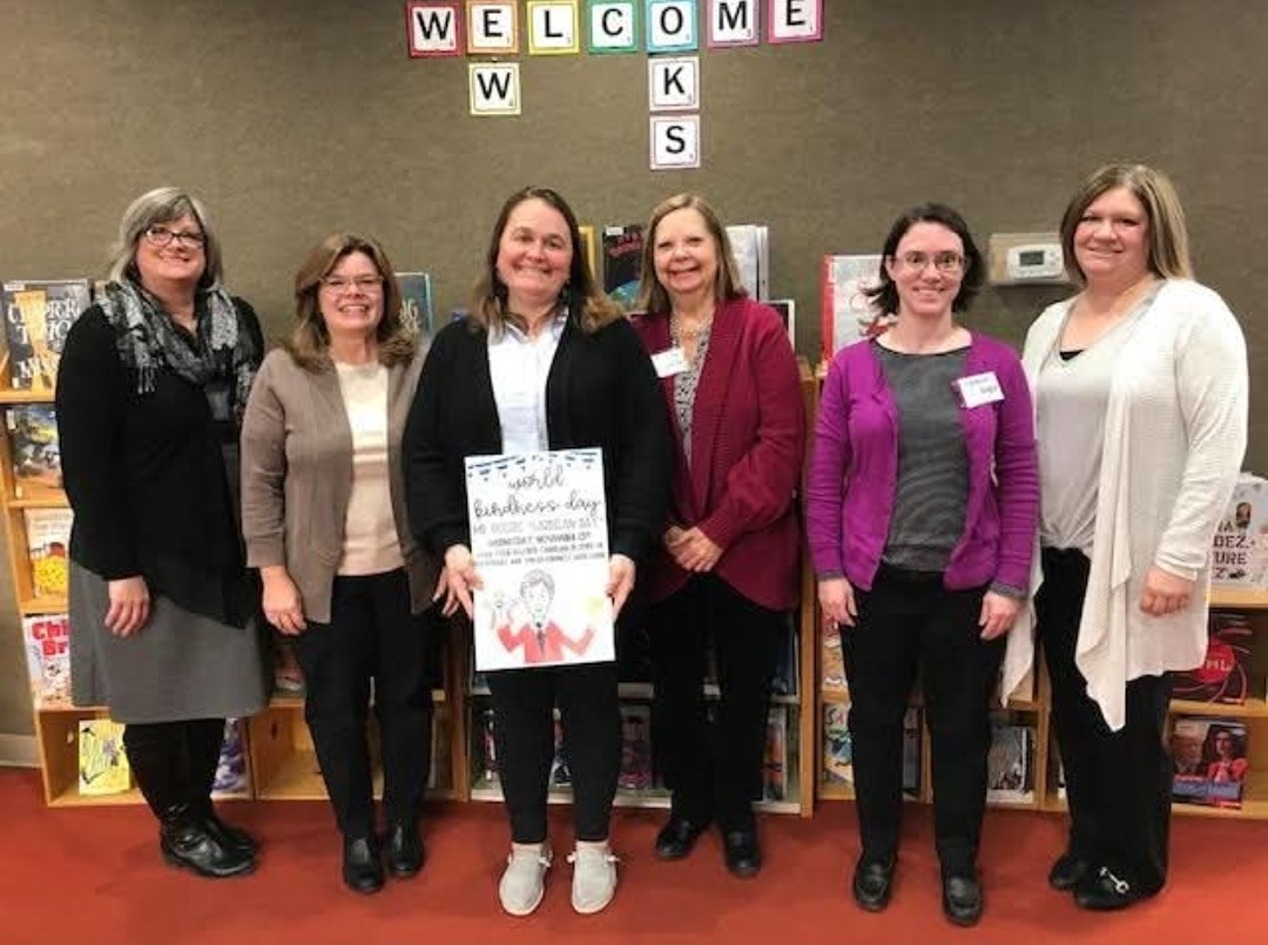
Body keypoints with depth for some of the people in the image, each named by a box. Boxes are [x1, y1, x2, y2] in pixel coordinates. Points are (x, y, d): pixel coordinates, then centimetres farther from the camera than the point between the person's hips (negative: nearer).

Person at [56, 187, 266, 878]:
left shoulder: (238, 320, 4)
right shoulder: (100, 333, -10)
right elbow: (85, 462, -13)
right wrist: (119, 568, -16)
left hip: (224, 549, 5)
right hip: (143, 555, -4)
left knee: (213, 691, 16)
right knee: (156, 697, 11)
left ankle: (202, 810, 36)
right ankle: (178, 828, 31)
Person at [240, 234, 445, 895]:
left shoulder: (421, 365, -3)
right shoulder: (282, 373, -6)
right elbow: (259, 482, -3)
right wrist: (274, 575, -6)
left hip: (408, 571, 1)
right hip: (324, 578, 0)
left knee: (407, 698, 14)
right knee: (335, 707, 12)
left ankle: (404, 823, 36)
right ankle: (356, 833, 34)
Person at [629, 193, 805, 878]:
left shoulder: (759, 328, -7)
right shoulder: (637, 338, 2)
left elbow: (781, 440, -13)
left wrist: (720, 528, -15)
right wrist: (662, 528, -9)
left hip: (747, 548, -2)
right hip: (667, 550, 3)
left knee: (744, 689, 12)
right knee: (674, 686, 16)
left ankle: (736, 813, 34)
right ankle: (688, 802, 39)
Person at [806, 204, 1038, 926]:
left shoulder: (998, 364, -2)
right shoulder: (852, 366, -2)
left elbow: (1021, 478, -1)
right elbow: (824, 477, 0)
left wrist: (1012, 581, -5)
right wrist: (828, 571, -5)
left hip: (967, 584, 0)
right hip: (874, 582, 0)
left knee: (962, 728, 14)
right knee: (876, 722, 15)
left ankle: (960, 861, 37)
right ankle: (878, 851, 37)